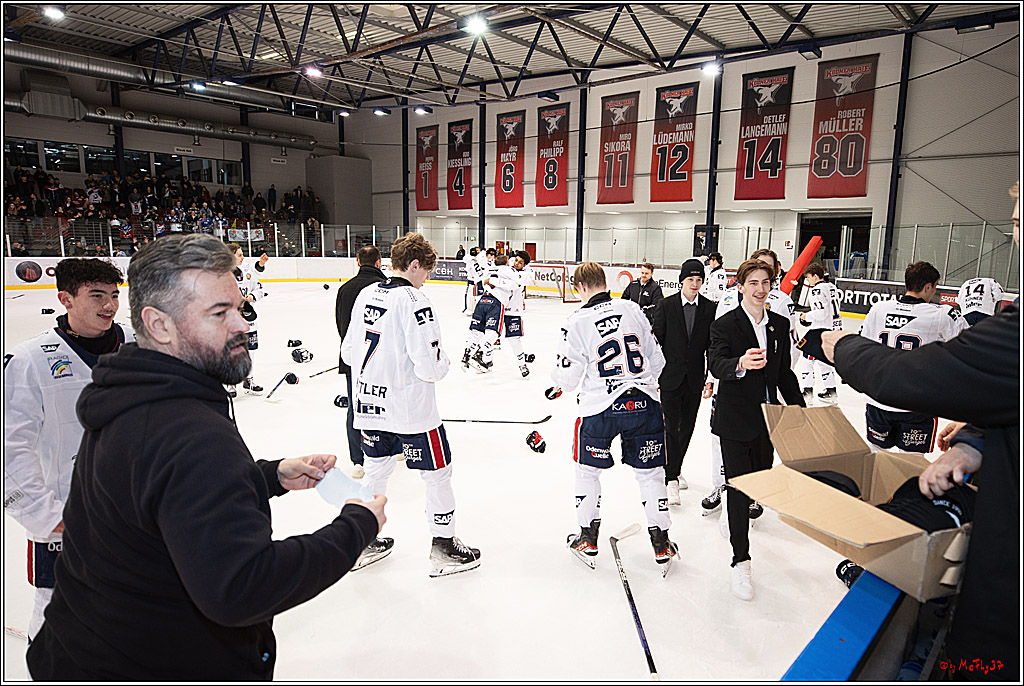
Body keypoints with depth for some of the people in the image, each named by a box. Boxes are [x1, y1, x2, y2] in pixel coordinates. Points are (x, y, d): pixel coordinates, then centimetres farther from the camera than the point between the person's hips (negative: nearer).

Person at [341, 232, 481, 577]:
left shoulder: (365, 295, 4)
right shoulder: (413, 300, -19)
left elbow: (349, 352, 11)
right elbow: (429, 367, -23)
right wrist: (442, 361, -2)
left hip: (368, 403, 7)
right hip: (411, 409, -7)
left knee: (376, 471, 21)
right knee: (438, 473, 10)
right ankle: (443, 547, 20)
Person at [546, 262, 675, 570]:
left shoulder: (577, 321, -8)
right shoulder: (632, 308, 3)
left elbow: (568, 375, -4)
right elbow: (656, 358, 9)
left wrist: (558, 386, 19)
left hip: (600, 407, -3)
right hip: (645, 402, 3)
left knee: (587, 468, 18)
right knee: (650, 471, 14)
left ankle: (588, 541, 27)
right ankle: (661, 545, 22)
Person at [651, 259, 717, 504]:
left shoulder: (710, 308, 0)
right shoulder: (666, 306, -5)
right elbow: (656, 341, -2)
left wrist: (710, 379, 0)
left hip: (694, 379, 3)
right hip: (670, 376, -3)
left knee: (687, 426, 13)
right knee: (671, 426, -5)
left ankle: (675, 468, 33)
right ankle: (671, 478, 2)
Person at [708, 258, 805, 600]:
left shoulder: (780, 325, 8)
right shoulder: (724, 325, -9)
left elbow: (785, 373, 15)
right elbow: (716, 363, -25)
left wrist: (801, 412, 13)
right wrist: (740, 364, -46)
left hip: (767, 418, 5)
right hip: (735, 421, -5)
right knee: (740, 487, -4)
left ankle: (739, 519, 45)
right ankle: (741, 561, 6)